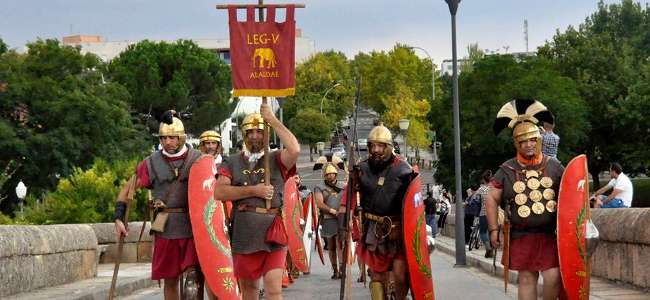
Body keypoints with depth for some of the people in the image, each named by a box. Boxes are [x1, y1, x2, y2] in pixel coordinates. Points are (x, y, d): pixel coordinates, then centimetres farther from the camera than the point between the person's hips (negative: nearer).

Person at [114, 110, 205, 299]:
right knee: (170, 280, 6)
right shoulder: (152, 163, 5)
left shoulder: (198, 160, 4)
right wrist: (119, 218, 1)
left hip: (194, 228, -1)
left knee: (196, 276, -12)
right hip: (166, 230, 1)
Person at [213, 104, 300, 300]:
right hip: (243, 234, 2)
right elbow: (219, 192, -4)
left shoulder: (276, 160, 6)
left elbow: (294, 150, -17)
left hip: (272, 233, -2)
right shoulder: (232, 162, 10)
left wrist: (273, 120, -12)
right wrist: (253, 190, -11)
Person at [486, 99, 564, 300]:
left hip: (549, 235, 0)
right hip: (520, 236, 0)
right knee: (526, 279, 6)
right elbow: (492, 199, 6)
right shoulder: (507, 170, 2)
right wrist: (493, 229, 1)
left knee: (553, 277, -10)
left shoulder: (554, 166, 4)